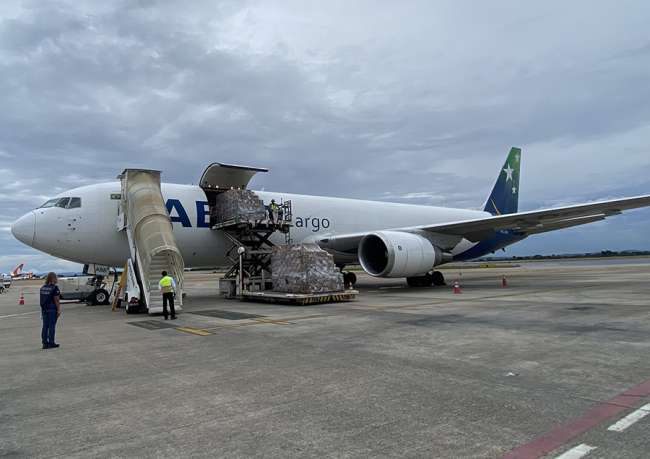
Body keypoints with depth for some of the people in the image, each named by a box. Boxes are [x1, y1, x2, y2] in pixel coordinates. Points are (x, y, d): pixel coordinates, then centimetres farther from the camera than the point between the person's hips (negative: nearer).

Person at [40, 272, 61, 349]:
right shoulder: (54, 288, -13)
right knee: (52, 326, -1)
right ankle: (51, 343, 3)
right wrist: (59, 310, -11)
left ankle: (45, 343, 14)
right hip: (52, 309, -7)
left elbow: (42, 299, 12)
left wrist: (43, 308, 17)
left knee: (45, 326, 10)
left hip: (44, 309, 7)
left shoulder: (42, 288, 9)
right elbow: (56, 300, -15)